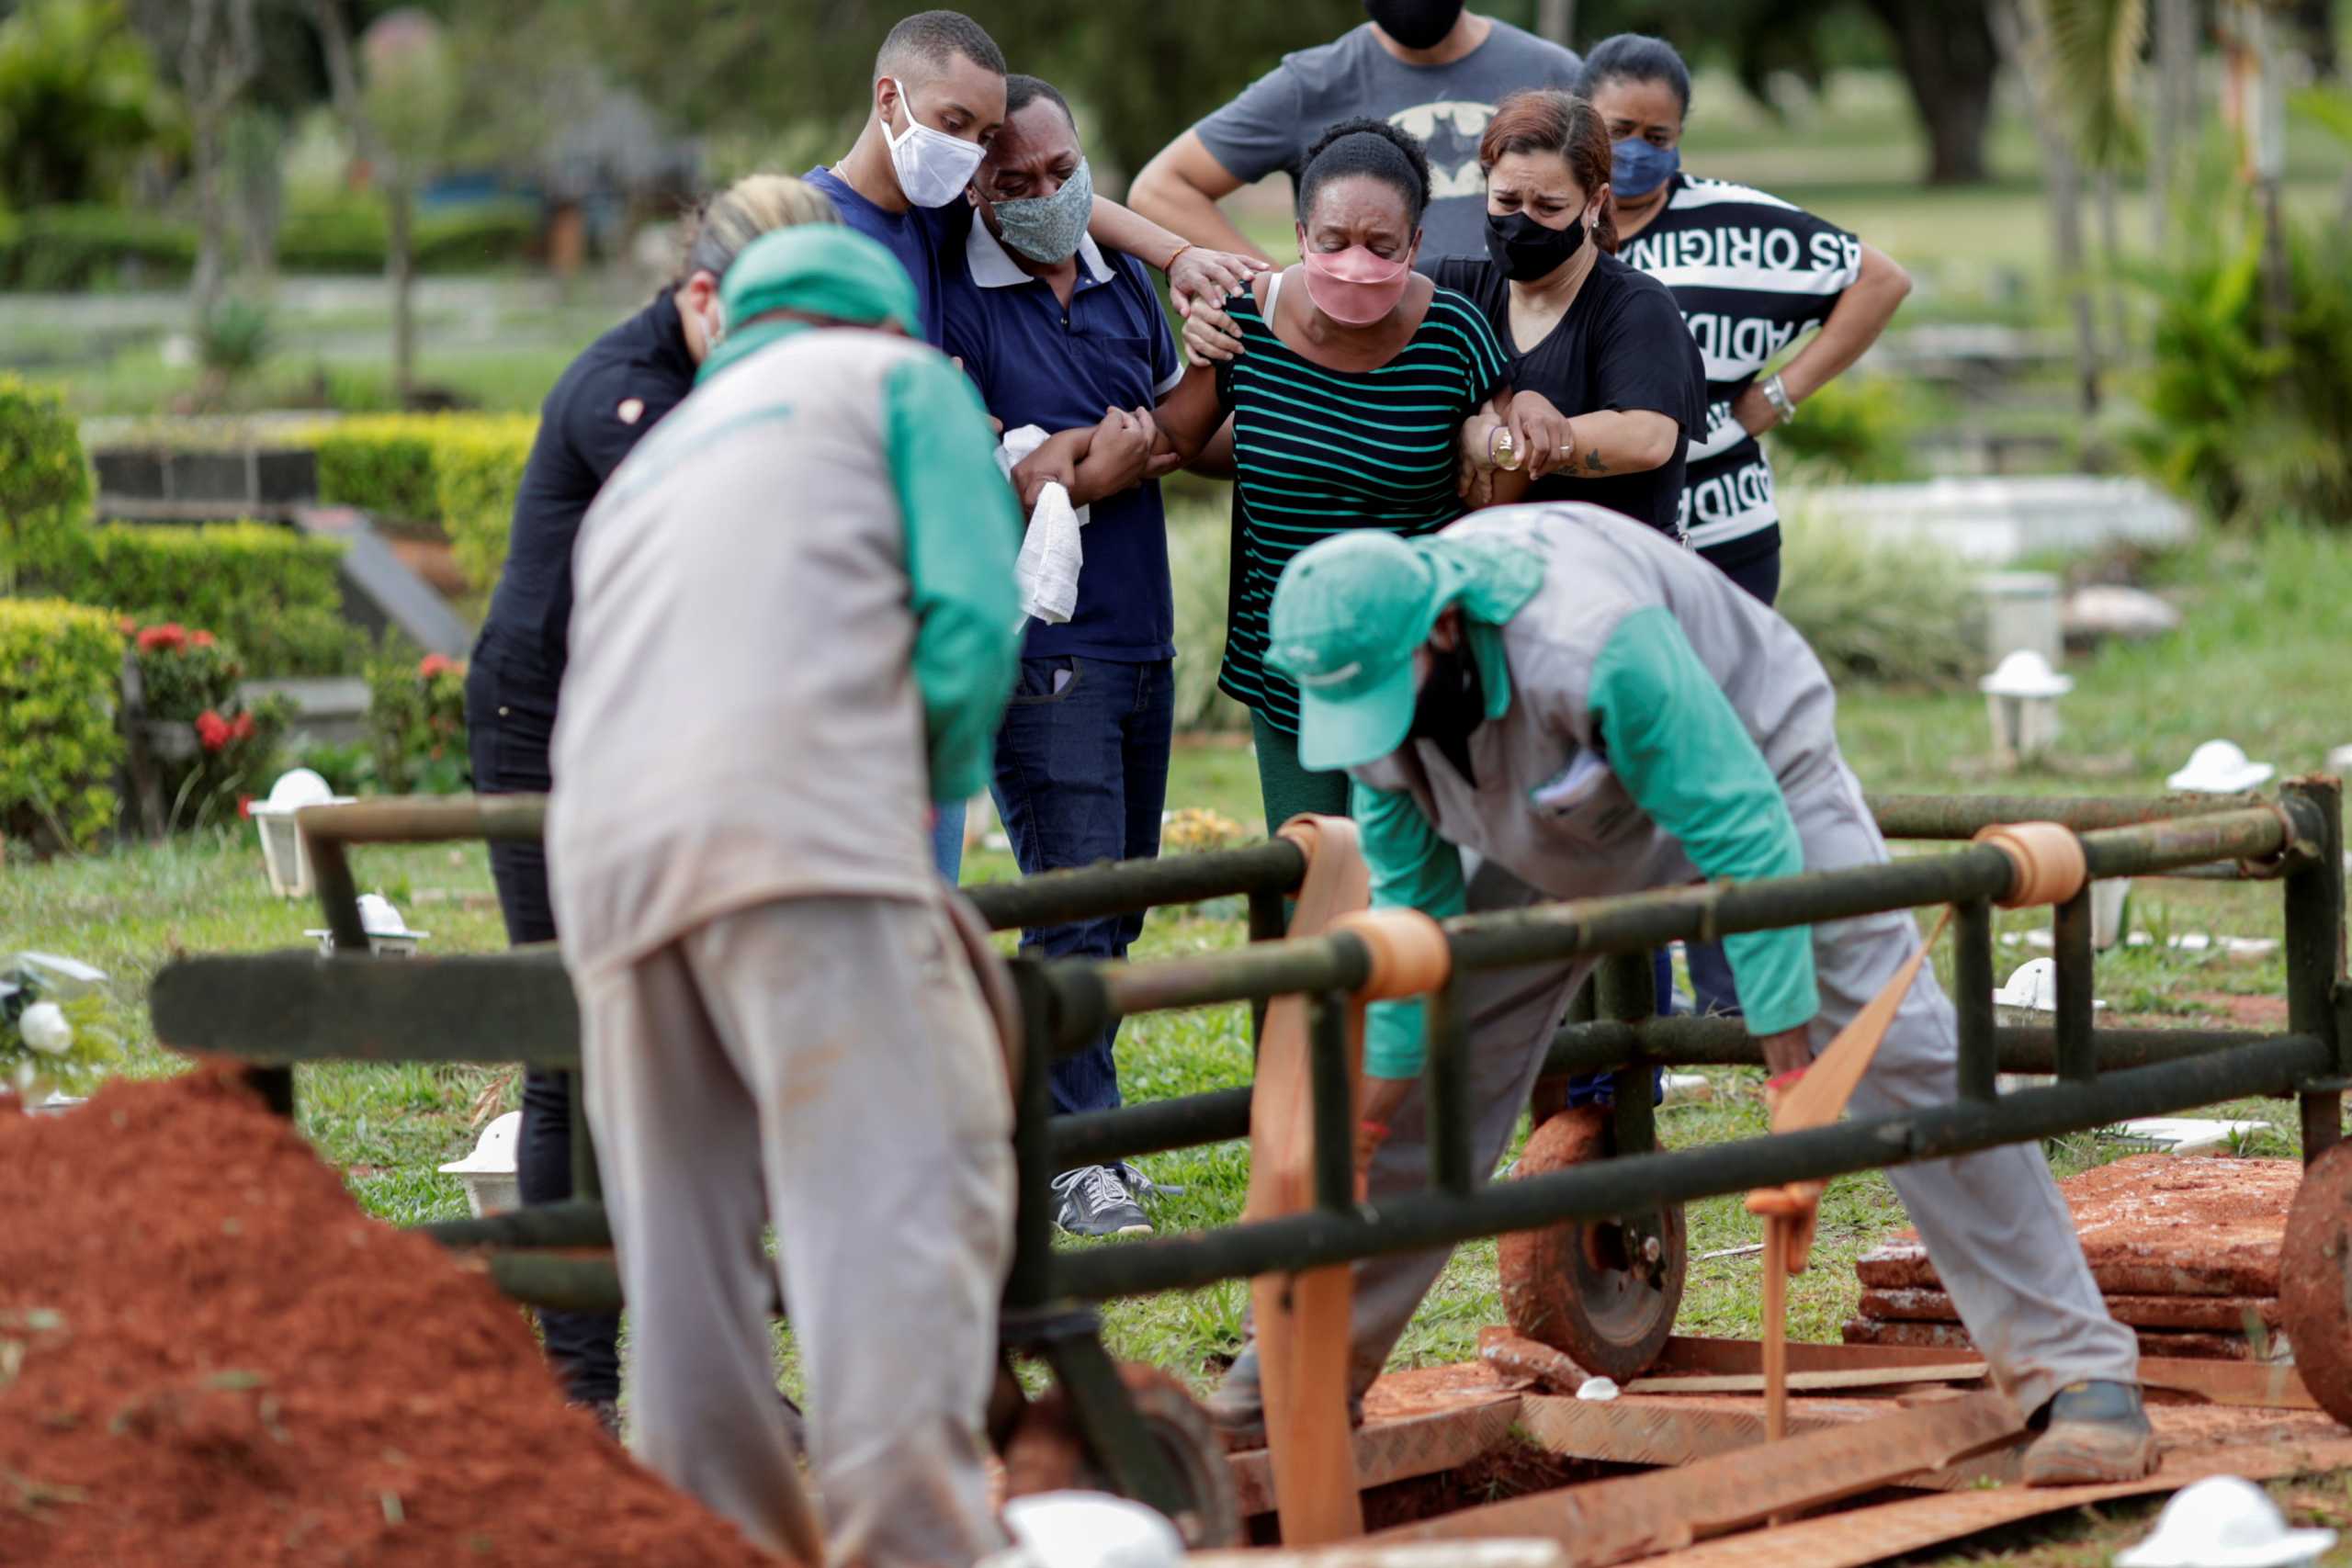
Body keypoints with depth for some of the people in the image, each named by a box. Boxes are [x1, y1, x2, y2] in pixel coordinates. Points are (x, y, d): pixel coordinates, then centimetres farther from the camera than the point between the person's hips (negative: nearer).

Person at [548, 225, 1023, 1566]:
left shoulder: (646, 472, 37)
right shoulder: (902, 381, 20)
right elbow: (971, 626, 5)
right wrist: (934, 791, 21)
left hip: (611, 860, 6)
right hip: (806, 827, -6)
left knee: (685, 1259, 8)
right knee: (905, 1206, -12)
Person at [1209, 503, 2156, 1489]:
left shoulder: (1594, 643, -44)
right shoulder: (1363, 670, -23)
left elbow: (1747, 840, -37)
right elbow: (1409, 898, -10)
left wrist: (1796, 1067, -35)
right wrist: (1366, 1125, -10)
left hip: (1741, 769, -6)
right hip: (1556, 841, 6)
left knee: (1902, 1053, -15)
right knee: (1431, 1071, 0)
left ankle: (2080, 1373, -12)